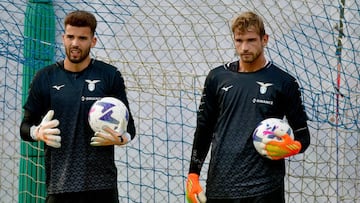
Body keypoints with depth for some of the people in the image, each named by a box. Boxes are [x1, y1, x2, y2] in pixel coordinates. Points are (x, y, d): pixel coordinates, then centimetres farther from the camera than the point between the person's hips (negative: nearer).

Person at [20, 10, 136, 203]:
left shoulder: (110, 76, 3)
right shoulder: (45, 78, 7)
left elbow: (129, 126, 7)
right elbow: (25, 127, 12)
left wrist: (120, 138, -16)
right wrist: (39, 133, -11)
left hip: (102, 185, -1)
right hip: (59, 185, 1)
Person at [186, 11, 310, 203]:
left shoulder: (283, 82, 0)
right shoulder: (217, 77, 7)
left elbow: (303, 136, 6)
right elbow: (203, 130, 13)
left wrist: (289, 148, -16)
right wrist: (193, 175, 8)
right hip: (218, 187, 3)